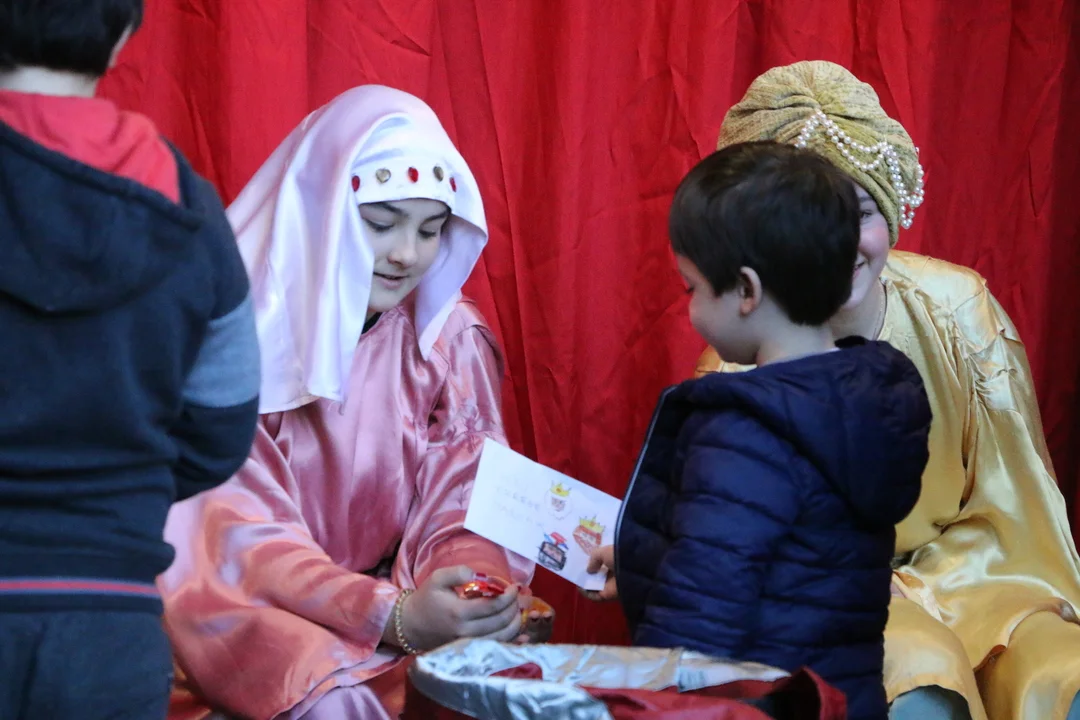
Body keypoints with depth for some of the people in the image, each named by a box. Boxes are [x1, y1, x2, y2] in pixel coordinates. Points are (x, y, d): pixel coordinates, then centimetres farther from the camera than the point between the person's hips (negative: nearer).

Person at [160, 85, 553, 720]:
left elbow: (461, 519, -1)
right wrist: (394, 617, -29)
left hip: (403, 610, 4)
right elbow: (243, 536, -15)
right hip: (256, 615, -4)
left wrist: (488, 595, -25)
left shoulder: (450, 340, 4)